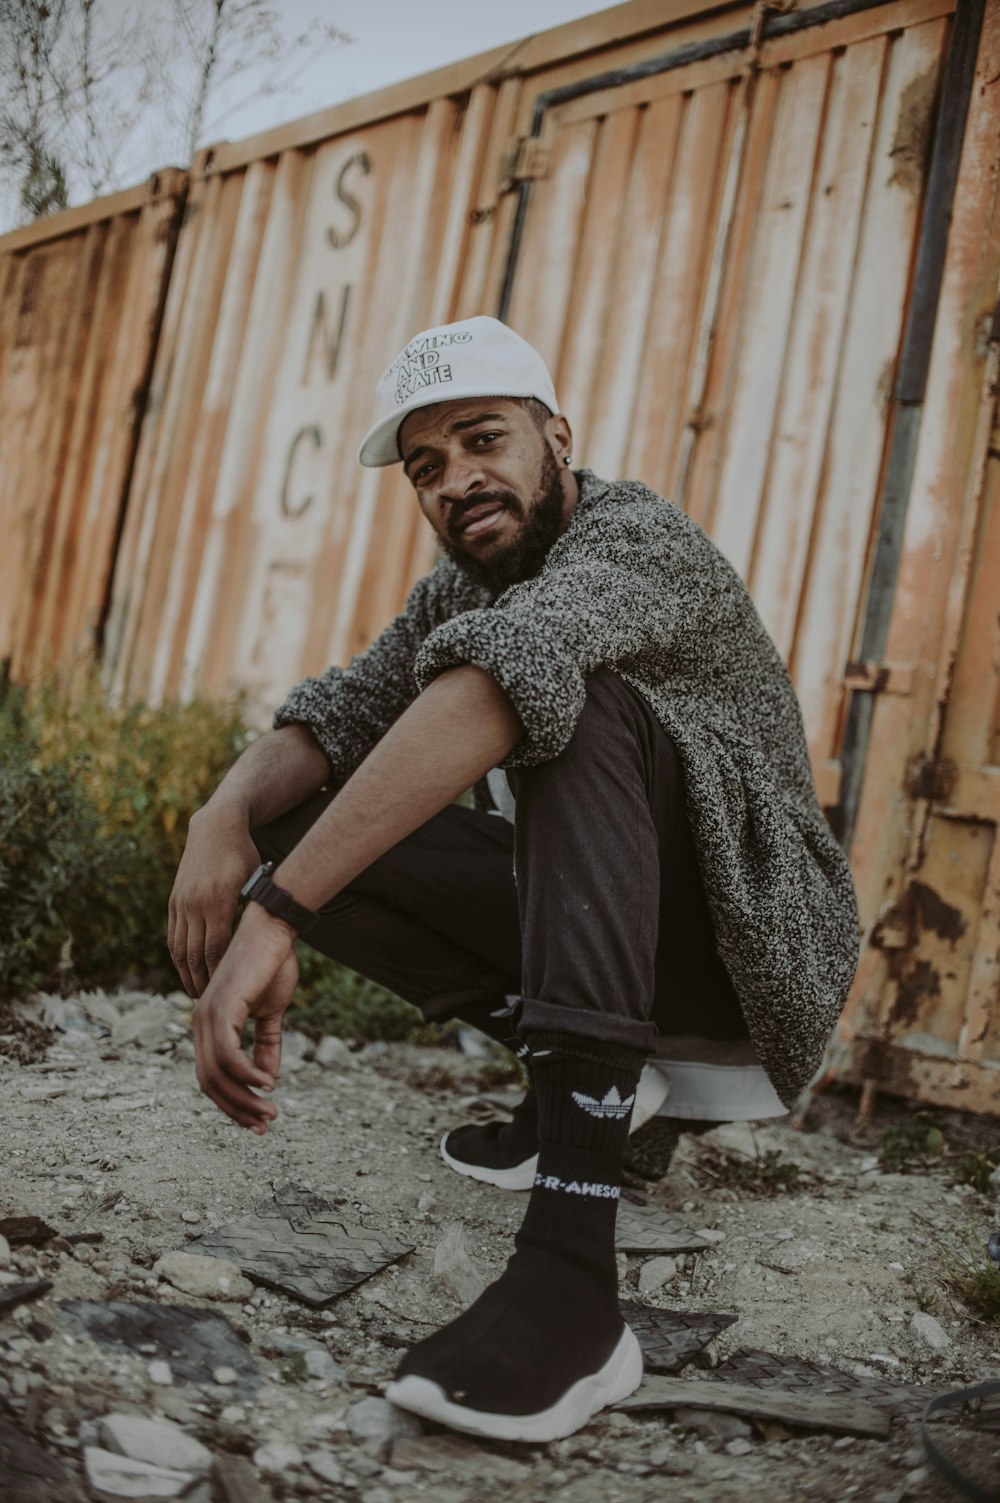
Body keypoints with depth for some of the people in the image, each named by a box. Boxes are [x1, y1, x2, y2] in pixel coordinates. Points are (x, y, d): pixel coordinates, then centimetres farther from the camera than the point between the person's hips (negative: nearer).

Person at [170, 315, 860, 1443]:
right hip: (605, 933, 7)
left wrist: (276, 913, -47)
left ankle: (572, 1268, -45)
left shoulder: (636, 538, -20)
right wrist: (226, 816, -24)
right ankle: (580, 1081, 4)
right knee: (308, 827, -6)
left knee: (575, 704, -35)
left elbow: (501, 677, -39)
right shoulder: (457, 588, 7)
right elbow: (339, 712, 0)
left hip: (752, 947, -7)